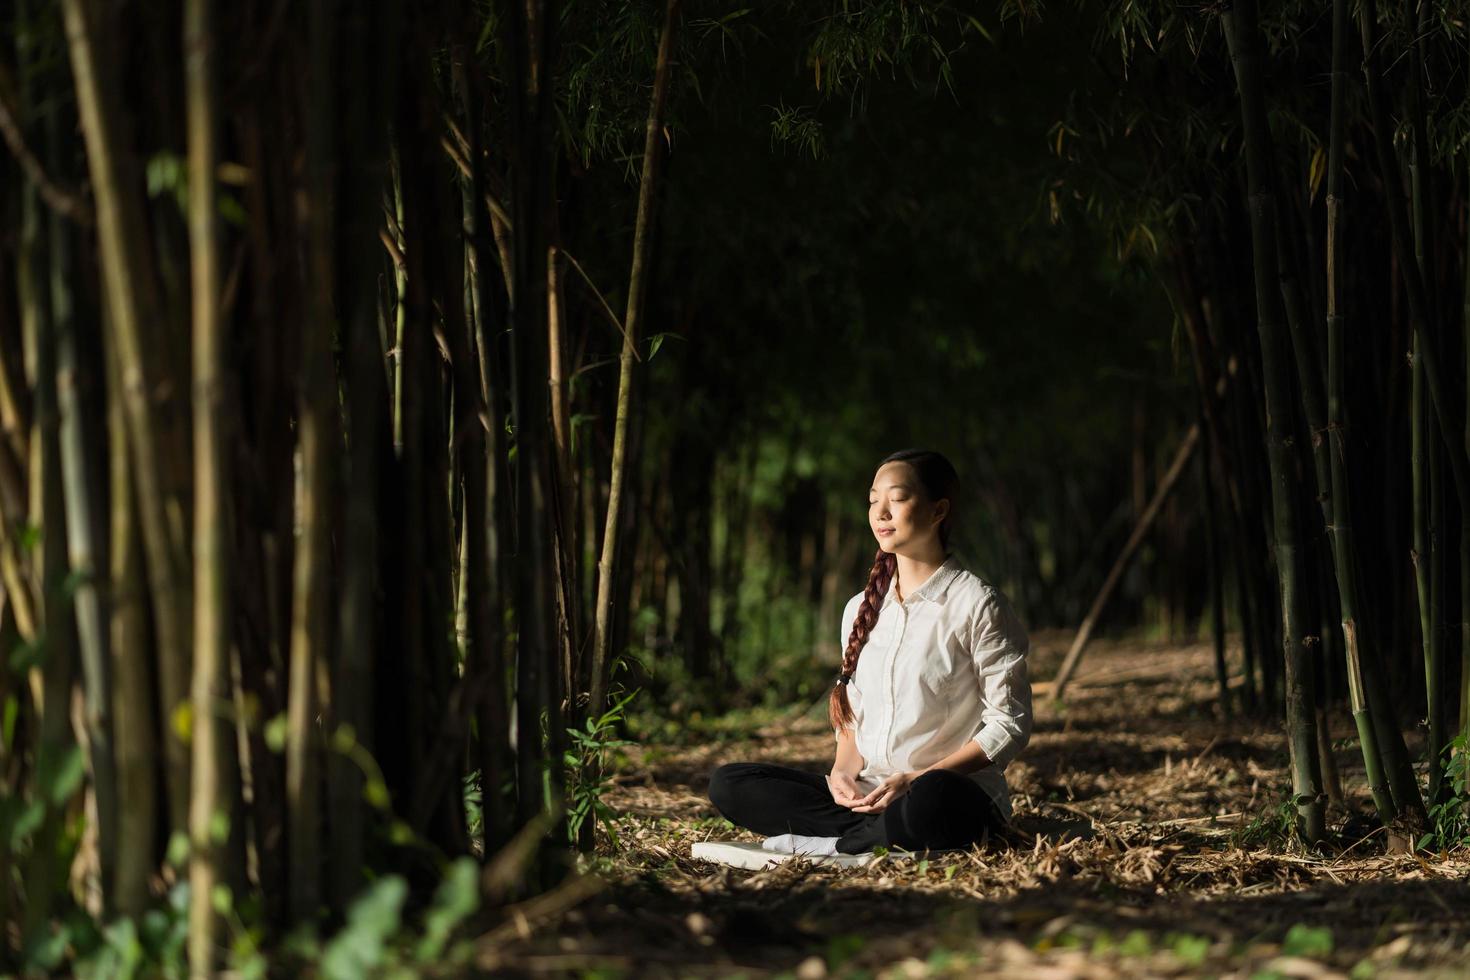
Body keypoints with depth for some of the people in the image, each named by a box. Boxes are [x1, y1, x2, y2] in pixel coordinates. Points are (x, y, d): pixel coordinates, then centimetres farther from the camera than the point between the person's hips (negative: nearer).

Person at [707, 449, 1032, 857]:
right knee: (729, 783, -10)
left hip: (956, 796, -6)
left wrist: (916, 779, -16)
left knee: (931, 800, -43)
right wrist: (844, 770, -4)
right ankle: (885, 834, -18)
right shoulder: (861, 610, 15)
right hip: (867, 796, 7)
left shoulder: (976, 605, -4)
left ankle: (839, 844, -17)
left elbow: (1010, 723, -6)